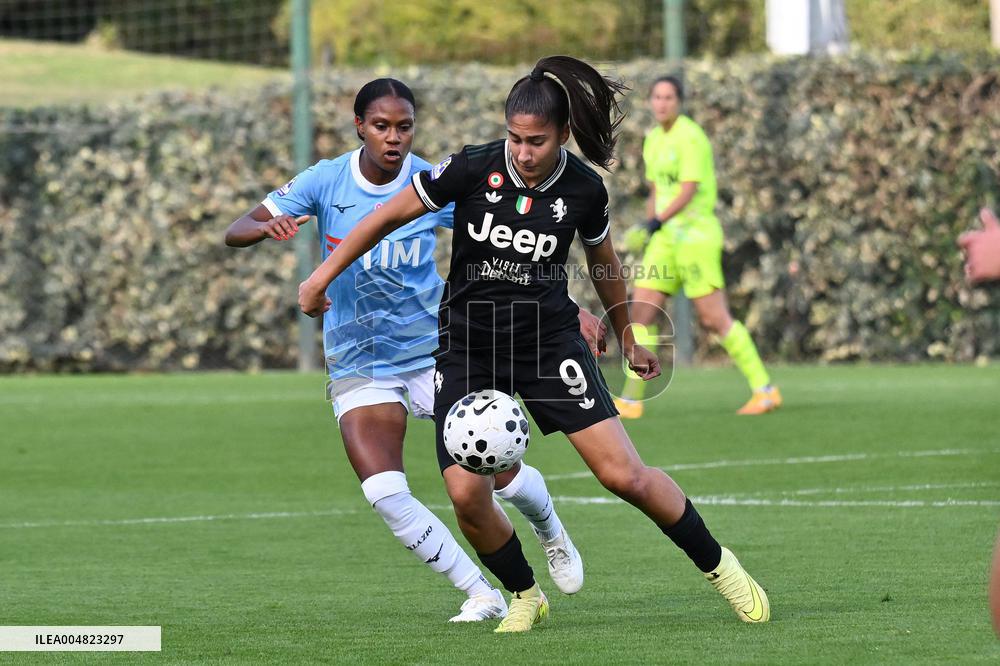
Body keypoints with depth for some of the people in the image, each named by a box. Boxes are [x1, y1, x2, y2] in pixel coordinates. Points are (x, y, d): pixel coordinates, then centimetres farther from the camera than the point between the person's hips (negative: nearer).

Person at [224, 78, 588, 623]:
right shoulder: (326, 181, -8)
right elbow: (235, 233, -7)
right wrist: (267, 226, -31)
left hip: (435, 350, 0)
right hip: (358, 366, 0)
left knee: (502, 473, -3)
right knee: (383, 493, -19)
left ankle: (552, 536, 35)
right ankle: (481, 594, -6)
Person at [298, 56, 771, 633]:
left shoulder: (584, 189, -8)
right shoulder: (475, 167, -13)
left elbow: (603, 262, 12)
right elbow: (391, 215, -2)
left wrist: (627, 339, 24)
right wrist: (324, 276, -1)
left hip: (549, 339, 0)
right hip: (468, 345, 0)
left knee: (623, 473, -11)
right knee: (467, 495, -12)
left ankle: (717, 564, 10)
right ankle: (526, 596, 15)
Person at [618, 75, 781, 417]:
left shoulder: (689, 137, -12)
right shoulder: (653, 140, 15)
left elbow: (689, 190, -21)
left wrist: (658, 222, -30)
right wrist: (649, 229, 18)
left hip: (695, 233, -8)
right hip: (665, 237, 8)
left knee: (714, 318, -8)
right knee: (641, 311, 0)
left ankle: (765, 390, 0)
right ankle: (631, 400, 1)